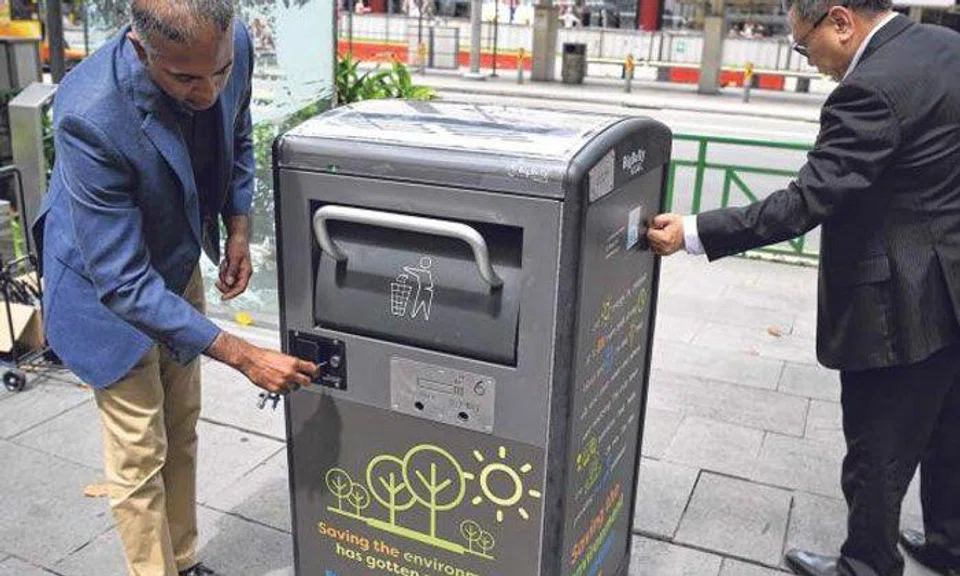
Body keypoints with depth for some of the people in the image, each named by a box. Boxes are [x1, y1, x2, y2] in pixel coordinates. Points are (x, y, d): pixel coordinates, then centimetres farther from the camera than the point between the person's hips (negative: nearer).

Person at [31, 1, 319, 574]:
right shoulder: (90, 115, -38)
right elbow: (122, 281, -34)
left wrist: (238, 227, -6)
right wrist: (242, 355, -34)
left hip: (177, 263, 6)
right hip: (108, 287, -6)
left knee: (182, 431, 19)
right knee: (141, 458, 4)